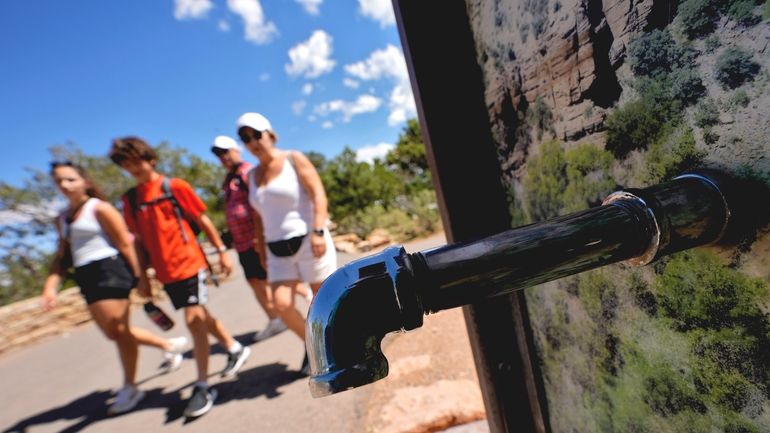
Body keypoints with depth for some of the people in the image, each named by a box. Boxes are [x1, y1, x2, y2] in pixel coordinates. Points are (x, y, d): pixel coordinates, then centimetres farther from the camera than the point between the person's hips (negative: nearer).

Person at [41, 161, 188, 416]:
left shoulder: (99, 208, -8)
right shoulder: (62, 219, 16)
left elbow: (125, 244, -12)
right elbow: (62, 256, 17)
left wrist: (139, 277, -14)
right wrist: (50, 286, 4)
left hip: (109, 270, -8)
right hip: (86, 278, 9)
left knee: (118, 330, -2)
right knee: (113, 333, 13)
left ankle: (129, 388, 14)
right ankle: (170, 345, 30)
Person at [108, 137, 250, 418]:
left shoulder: (175, 187, -5)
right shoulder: (130, 199, 7)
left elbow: (203, 220, -1)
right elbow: (139, 239, 12)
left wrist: (221, 251, -2)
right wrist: (142, 274, 10)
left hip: (190, 263, -5)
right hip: (165, 273, 5)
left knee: (194, 320, -8)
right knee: (200, 317, 16)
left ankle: (203, 386, 6)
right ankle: (235, 349, 38)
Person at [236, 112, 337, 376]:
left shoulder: (293, 159, -3)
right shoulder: (253, 176, 12)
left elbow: (318, 194, -13)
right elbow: (259, 215, 16)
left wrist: (318, 231, -24)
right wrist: (262, 247, 12)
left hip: (309, 242, -5)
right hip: (278, 250, 5)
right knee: (281, 305, -6)